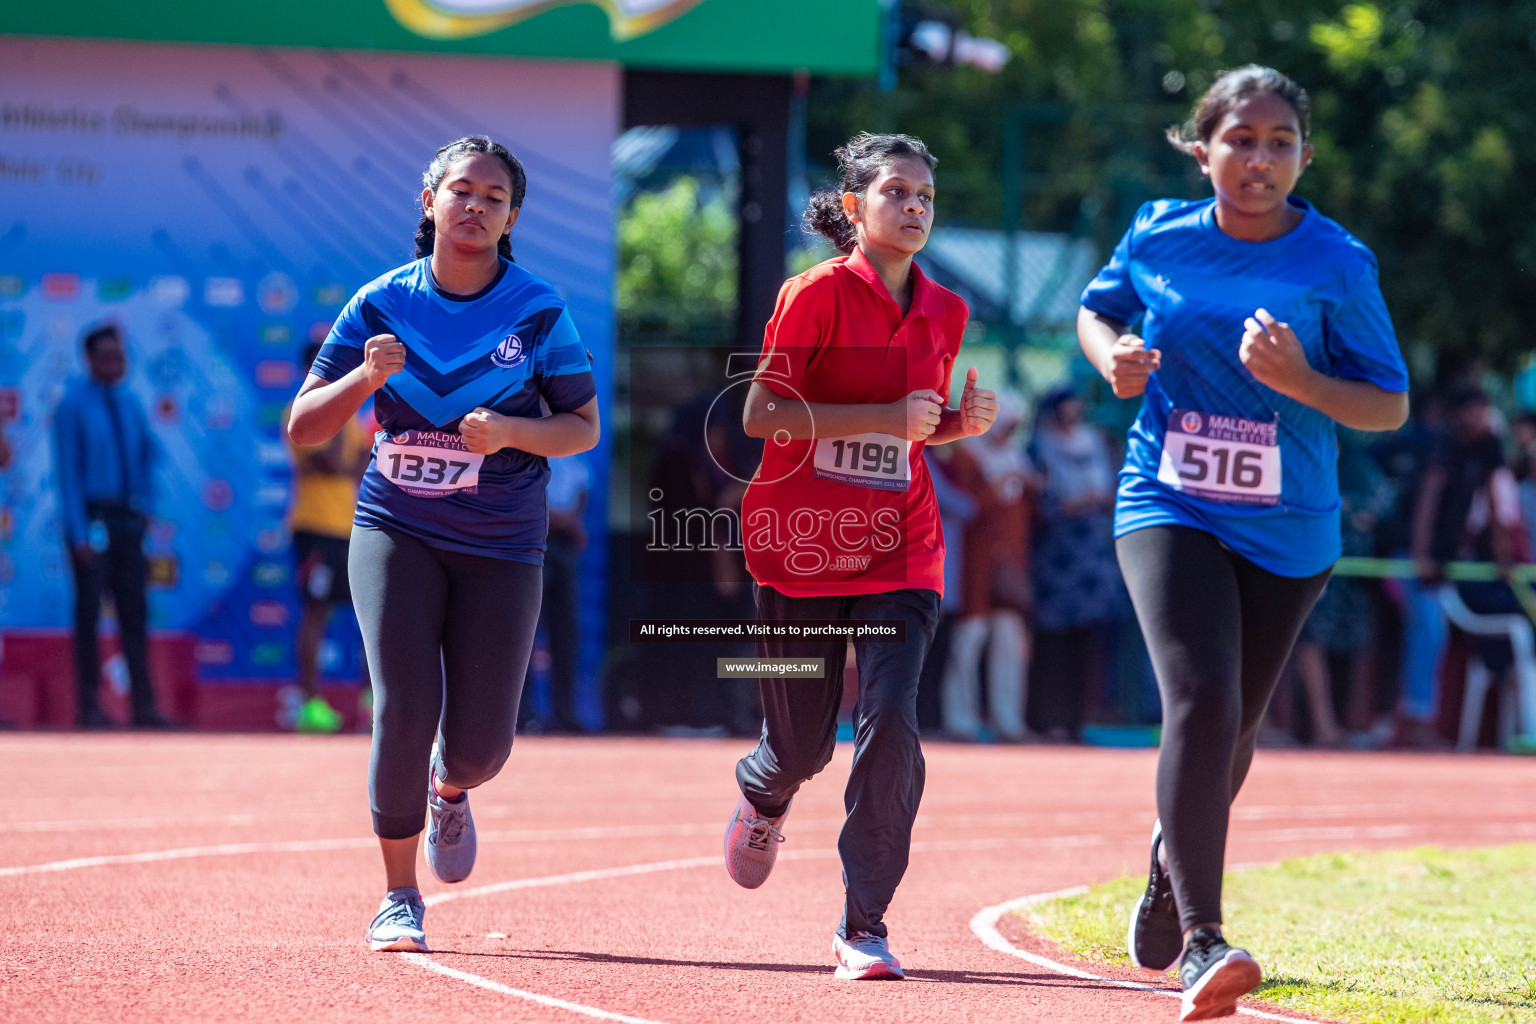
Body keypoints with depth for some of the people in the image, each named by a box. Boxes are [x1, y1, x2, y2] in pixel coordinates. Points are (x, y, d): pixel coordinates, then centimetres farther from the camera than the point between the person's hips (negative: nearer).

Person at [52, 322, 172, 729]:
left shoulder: (130, 405, 10)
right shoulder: (73, 405, -6)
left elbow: (148, 454, 22)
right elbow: (67, 471, -9)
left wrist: (144, 504, 9)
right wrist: (79, 532, -14)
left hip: (128, 518, 5)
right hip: (92, 518, -5)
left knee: (134, 609, 2)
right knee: (89, 611, -1)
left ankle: (144, 705, 1)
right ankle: (89, 706, 4)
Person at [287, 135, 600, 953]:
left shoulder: (538, 310, -5)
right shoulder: (383, 304, -2)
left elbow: (584, 426, 0)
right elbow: (303, 429, -1)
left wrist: (510, 431, -20)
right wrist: (366, 377, -20)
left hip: (501, 546, 0)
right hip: (395, 531, 0)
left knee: (480, 742, -1)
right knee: (406, 708, -16)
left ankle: (449, 790, 39)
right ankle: (398, 899, 0)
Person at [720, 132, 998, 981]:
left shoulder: (943, 313, 8)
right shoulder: (817, 293, -9)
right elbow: (761, 415, -14)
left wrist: (961, 422, -1)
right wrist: (886, 416, -21)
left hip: (900, 552, 3)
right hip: (802, 549, -3)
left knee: (891, 726, -16)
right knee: (800, 745, 8)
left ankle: (864, 926, -8)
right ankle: (763, 795, 48)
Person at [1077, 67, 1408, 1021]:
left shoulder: (1337, 264, -9)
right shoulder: (1159, 236, -3)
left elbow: (1391, 407, -6)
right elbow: (1098, 309, 17)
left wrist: (1299, 380, -24)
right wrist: (1113, 356, -6)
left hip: (1288, 531, 1)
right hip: (1169, 509, -1)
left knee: (1234, 726, 16)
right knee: (1201, 700, -23)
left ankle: (1174, 855, 51)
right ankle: (1202, 942, -29)